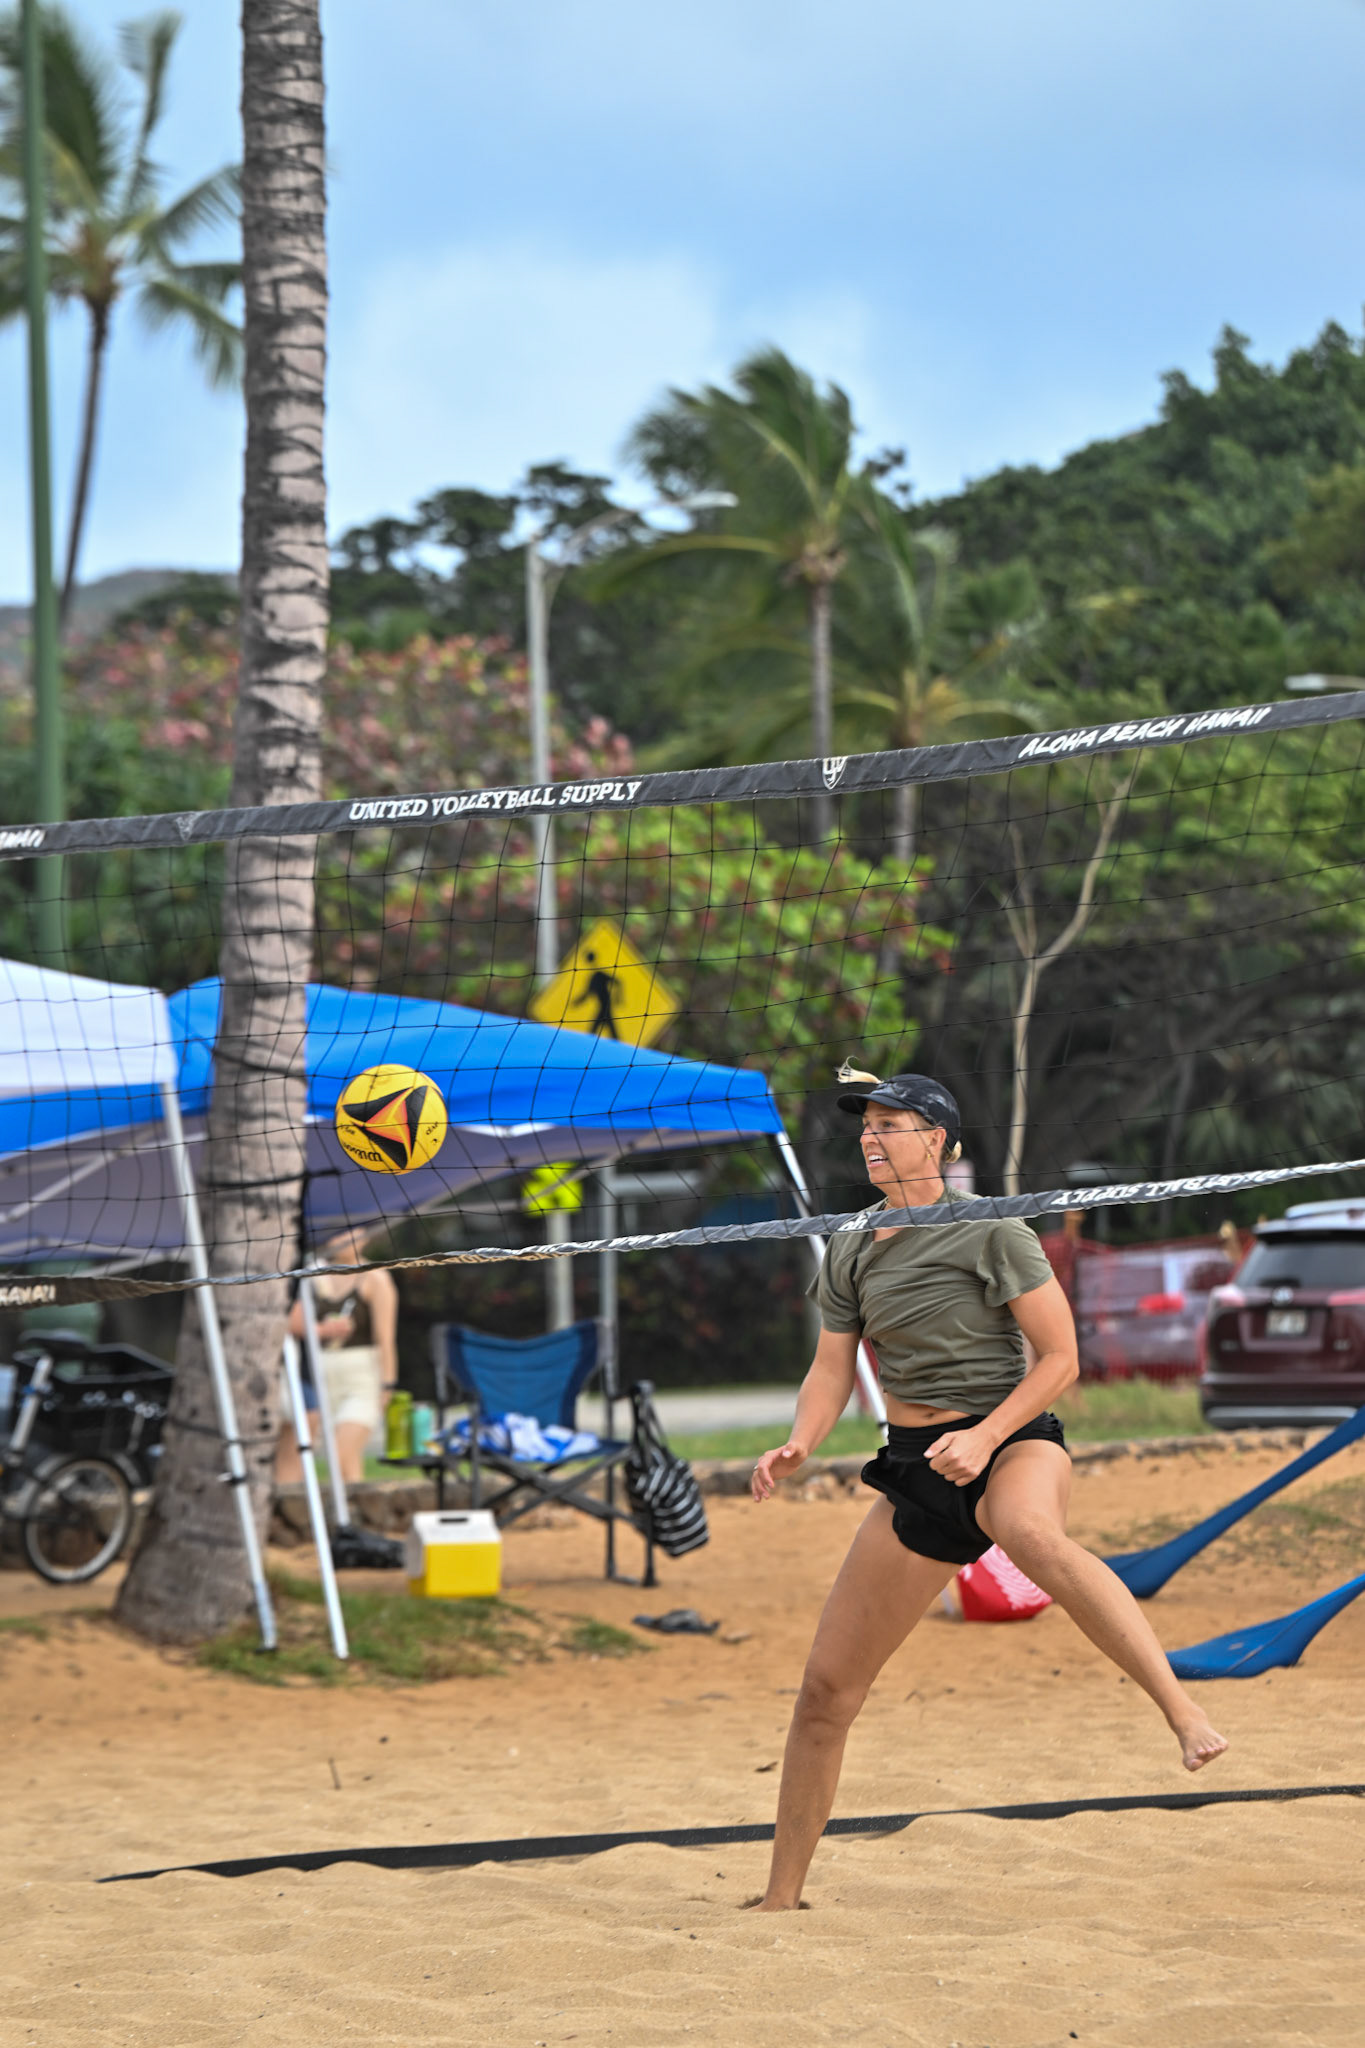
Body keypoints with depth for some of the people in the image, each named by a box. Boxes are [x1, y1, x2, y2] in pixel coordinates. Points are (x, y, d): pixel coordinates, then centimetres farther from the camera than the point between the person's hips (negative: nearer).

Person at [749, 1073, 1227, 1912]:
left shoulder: (990, 1232, -7)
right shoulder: (851, 1253, 11)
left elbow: (1060, 1357, -8)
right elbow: (833, 1370, 14)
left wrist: (984, 1436, -22)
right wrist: (799, 1446, -7)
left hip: (1013, 1441, -6)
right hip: (917, 1468, 6)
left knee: (1030, 1531, -45)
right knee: (827, 1688, 3)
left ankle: (1185, 1711, -56)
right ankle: (781, 1899, 17)